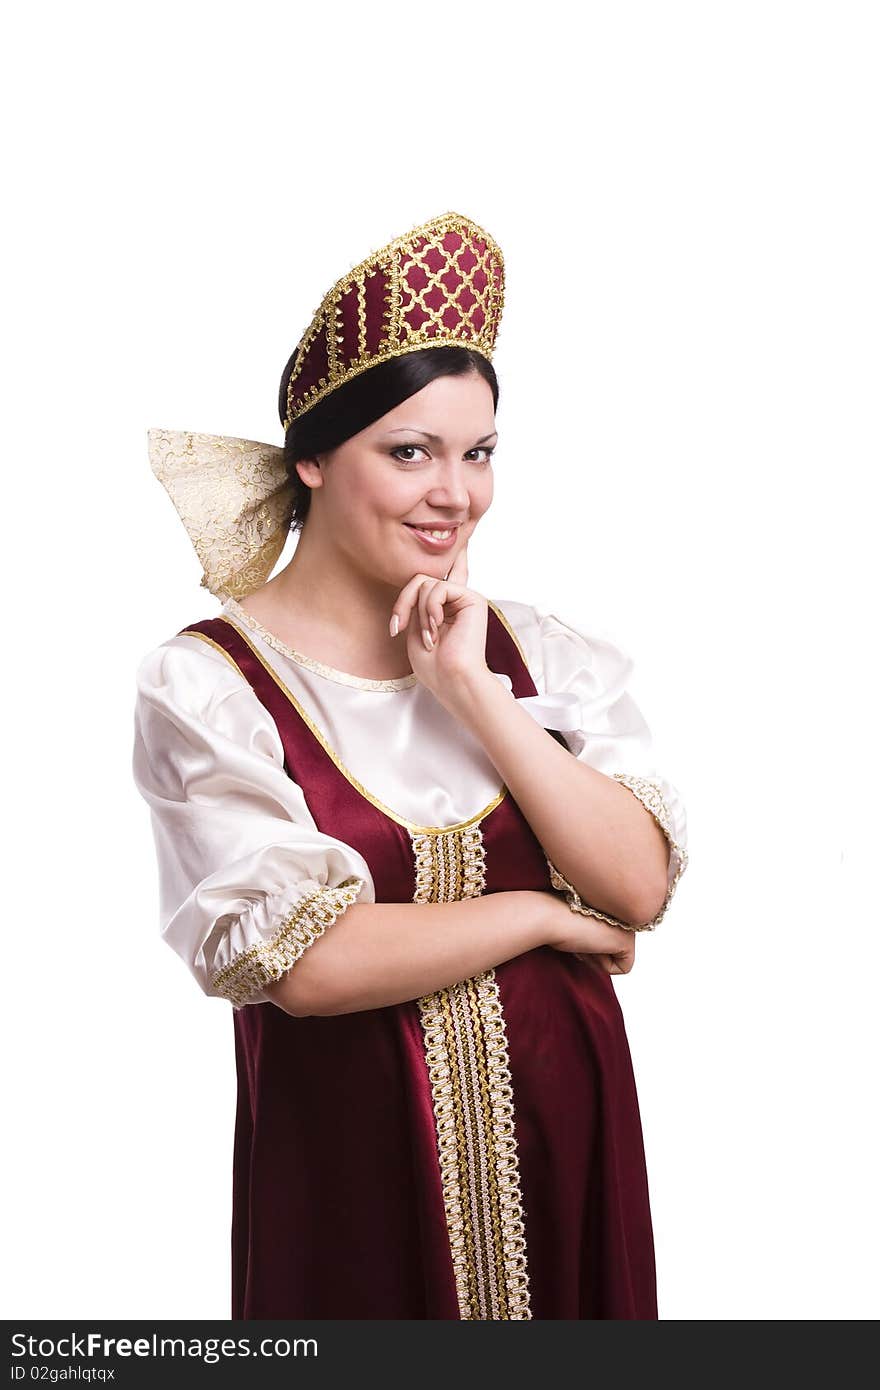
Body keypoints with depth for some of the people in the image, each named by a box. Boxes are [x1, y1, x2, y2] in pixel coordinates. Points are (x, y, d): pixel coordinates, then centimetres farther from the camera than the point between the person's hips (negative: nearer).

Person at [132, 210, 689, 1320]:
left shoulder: (540, 652, 2)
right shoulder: (205, 684, -10)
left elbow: (640, 888, -8)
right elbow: (302, 960, -18)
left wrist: (476, 691, -14)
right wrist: (539, 914, -9)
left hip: (561, 1139, 4)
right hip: (353, 1155, -4)